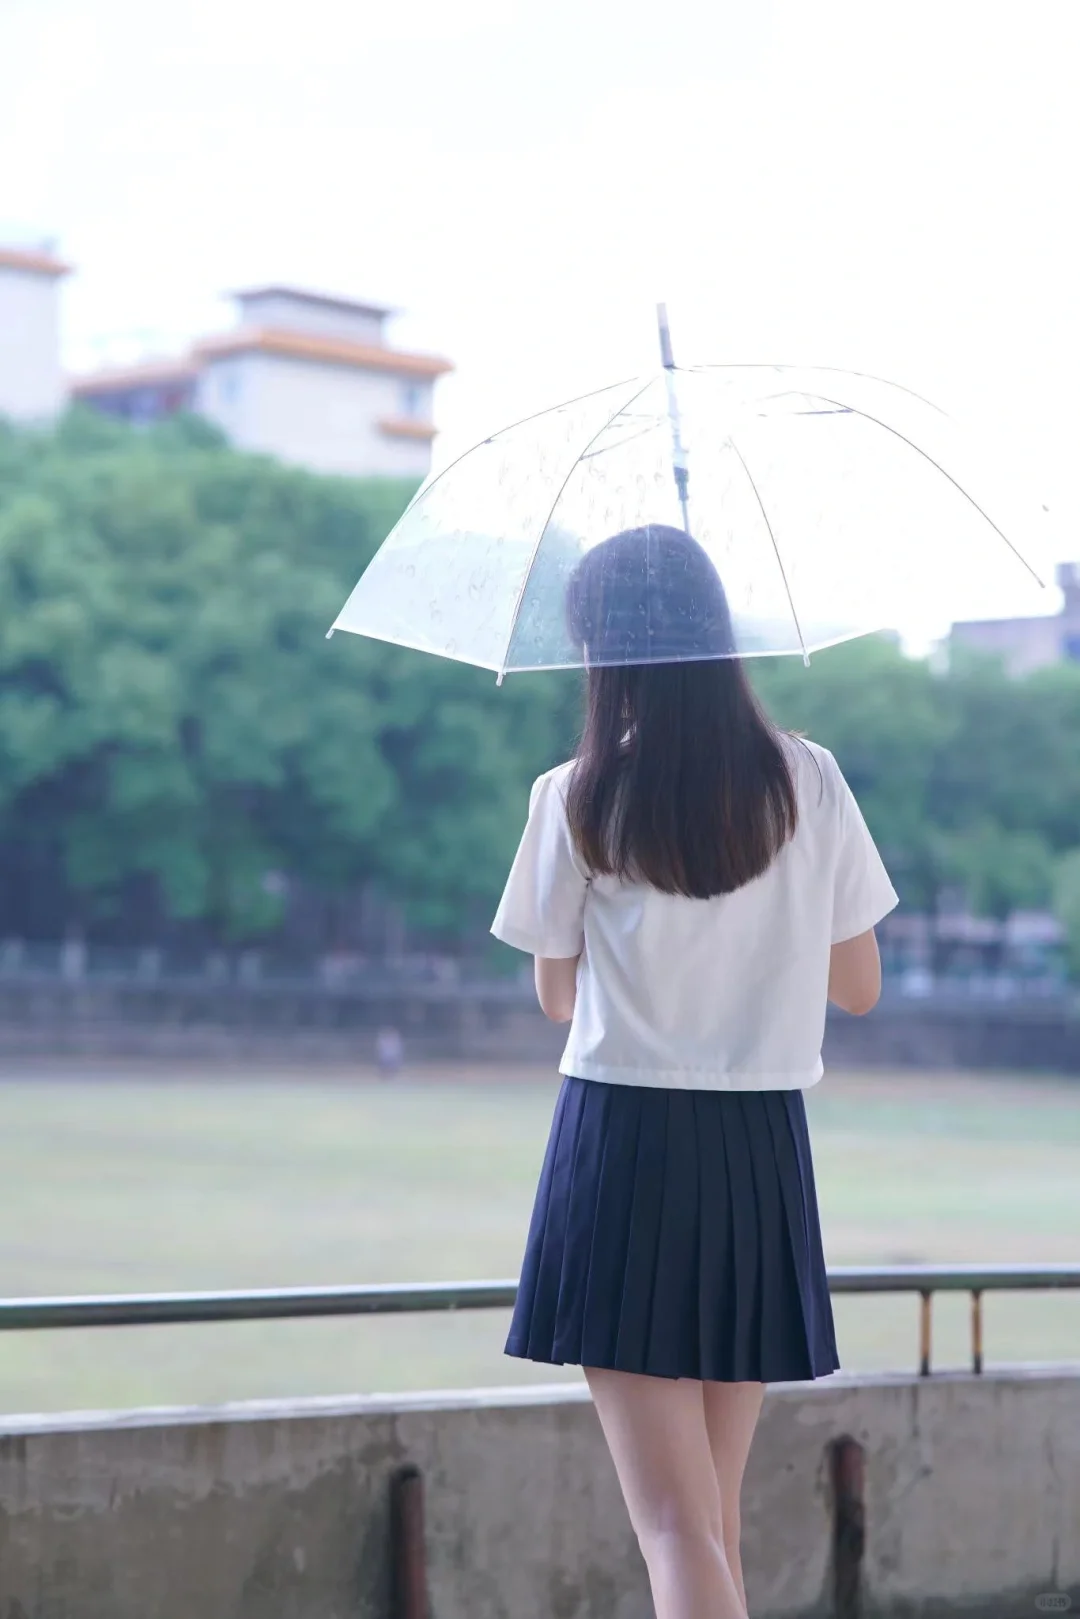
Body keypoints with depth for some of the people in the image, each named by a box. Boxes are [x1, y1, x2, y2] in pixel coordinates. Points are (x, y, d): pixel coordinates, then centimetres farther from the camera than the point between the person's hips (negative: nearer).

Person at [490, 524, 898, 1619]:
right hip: (764, 1155, 3)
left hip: (622, 1139, -3)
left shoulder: (578, 801, -7)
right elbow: (859, 988, 8)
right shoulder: (808, 784, 0)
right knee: (717, 1522, 18)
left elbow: (556, 996, 6)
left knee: (677, 1530, -6)